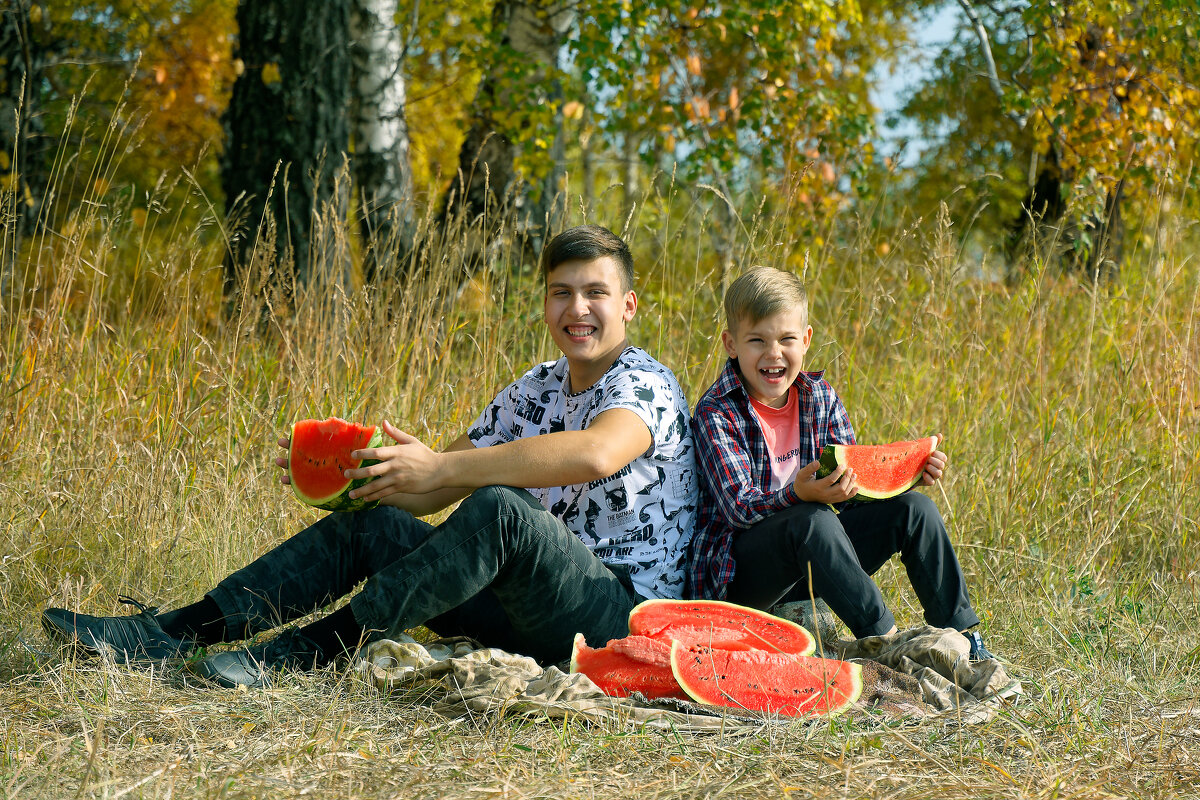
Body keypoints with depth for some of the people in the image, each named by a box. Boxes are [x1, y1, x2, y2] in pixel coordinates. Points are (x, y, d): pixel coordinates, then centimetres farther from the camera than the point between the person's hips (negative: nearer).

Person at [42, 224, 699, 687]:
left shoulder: (645, 386, -10)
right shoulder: (536, 390, 15)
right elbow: (425, 493, 13)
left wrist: (440, 467, -32)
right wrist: (341, 471, -8)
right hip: (531, 612, 8)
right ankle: (173, 630, -9)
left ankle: (305, 649, -27)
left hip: (624, 611, -8)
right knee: (370, 522, -3)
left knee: (497, 507, -34)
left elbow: (594, 455, -36)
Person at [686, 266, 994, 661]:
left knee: (913, 509, -5)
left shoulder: (820, 396, 5)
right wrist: (798, 494, -42)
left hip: (807, 561, 7)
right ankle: (884, 641, -32)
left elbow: (853, 483, 6)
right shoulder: (716, 413, -14)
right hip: (735, 571, -6)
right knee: (814, 522, -36)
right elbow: (739, 506, -23)